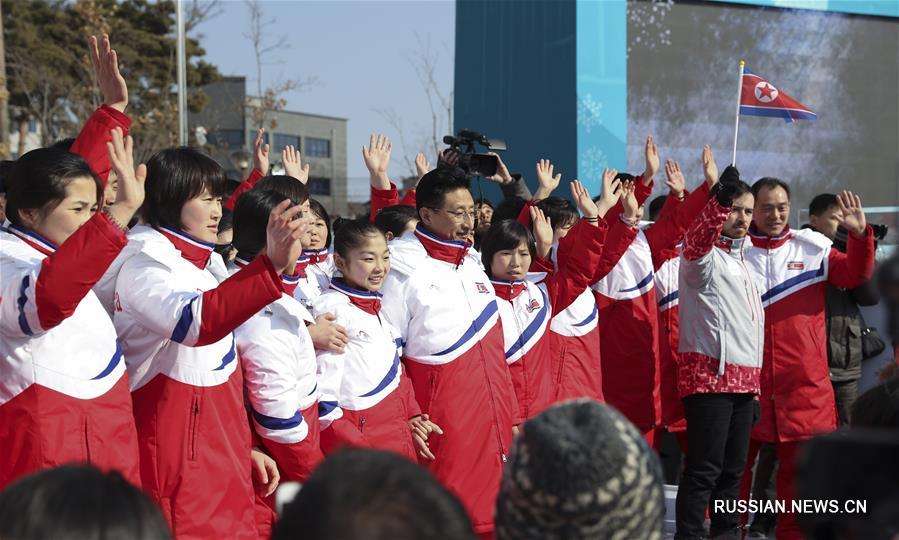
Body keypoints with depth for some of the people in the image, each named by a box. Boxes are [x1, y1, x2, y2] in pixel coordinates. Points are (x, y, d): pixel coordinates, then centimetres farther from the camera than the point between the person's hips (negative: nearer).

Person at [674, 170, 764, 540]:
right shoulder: (704, 254, -5)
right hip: (709, 373, -8)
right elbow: (699, 237, -32)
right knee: (704, 469, -9)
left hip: (743, 377, 8)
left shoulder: (740, 255, 20)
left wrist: (755, 380, 23)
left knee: (733, 468, 12)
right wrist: (720, 197, -48)